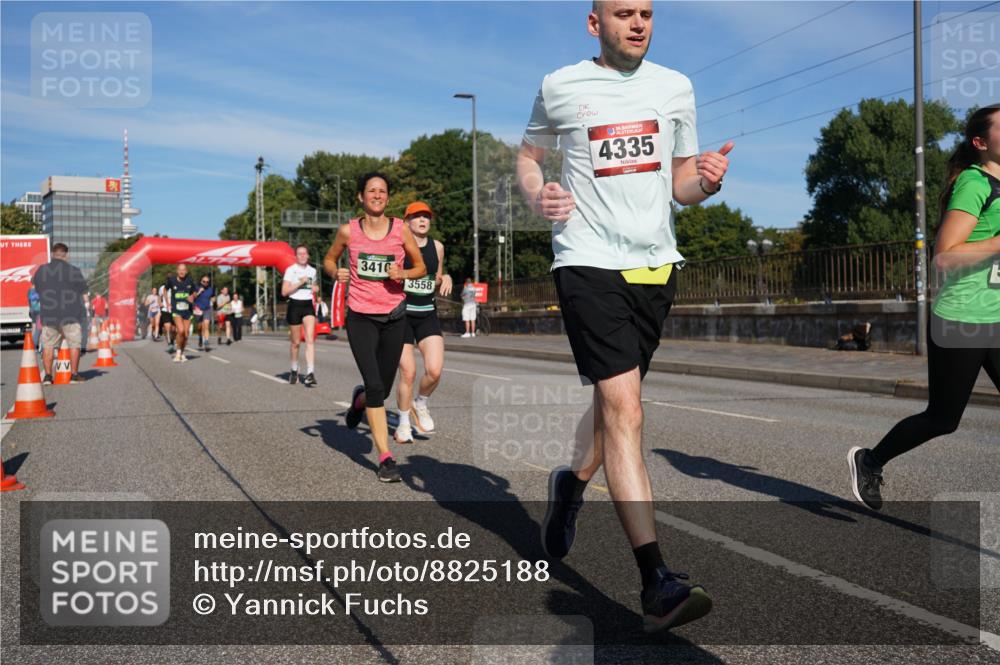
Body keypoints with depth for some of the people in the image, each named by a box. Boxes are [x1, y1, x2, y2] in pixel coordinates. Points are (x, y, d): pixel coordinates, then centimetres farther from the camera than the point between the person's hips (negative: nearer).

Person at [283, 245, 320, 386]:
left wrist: (315, 288, 6)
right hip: (295, 305, -2)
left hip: (308, 305, 2)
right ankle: (294, 371, 29)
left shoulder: (312, 270, 11)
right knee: (295, 342, 7)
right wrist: (300, 282, -18)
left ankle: (310, 373, -22)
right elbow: (284, 291, -10)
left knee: (310, 339, -15)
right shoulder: (291, 270, -3)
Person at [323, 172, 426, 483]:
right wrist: (336, 272, -8)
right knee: (375, 386, -13)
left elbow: (421, 267, 7)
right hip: (360, 317, -2)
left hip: (394, 317, 2)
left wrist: (402, 273, -13)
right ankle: (385, 457, -3)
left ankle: (359, 399, 46)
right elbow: (329, 260, 14)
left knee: (383, 389, 9)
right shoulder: (348, 231, -2)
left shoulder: (400, 229, -2)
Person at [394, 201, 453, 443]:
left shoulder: (437, 247, 9)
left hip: (427, 314, 3)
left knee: (435, 370, -12)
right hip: (401, 314, -3)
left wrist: (445, 279, -2)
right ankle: (403, 425, 16)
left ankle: (420, 404, 20)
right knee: (408, 373, -6)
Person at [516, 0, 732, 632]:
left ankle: (573, 481, 46)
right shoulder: (560, 87, 3)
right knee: (624, 408, -15)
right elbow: (529, 155, 17)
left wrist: (705, 180, -7)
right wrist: (538, 195, -5)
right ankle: (657, 582, -14)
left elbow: (680, 185, 16)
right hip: (589, 264, -4)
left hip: (656, 264, 5)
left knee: (617, 399, 14)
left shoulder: (675, 87, 11)